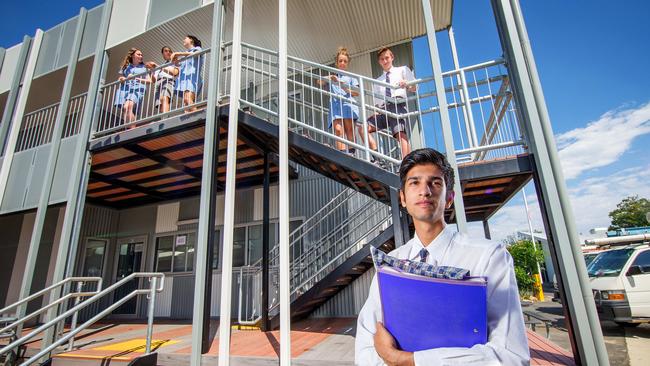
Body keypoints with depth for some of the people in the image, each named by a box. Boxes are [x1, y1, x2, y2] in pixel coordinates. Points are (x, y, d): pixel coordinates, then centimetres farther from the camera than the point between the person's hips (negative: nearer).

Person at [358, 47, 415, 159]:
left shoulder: (402, 70, 21)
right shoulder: (377, 81, 29)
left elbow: (414, 88, 10)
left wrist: (407, 84, -14)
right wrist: (376, 111, 1)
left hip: (398, 105, -5)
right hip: (383, 109, 5)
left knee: (400, 133, -27)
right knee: (363, 128, -13)